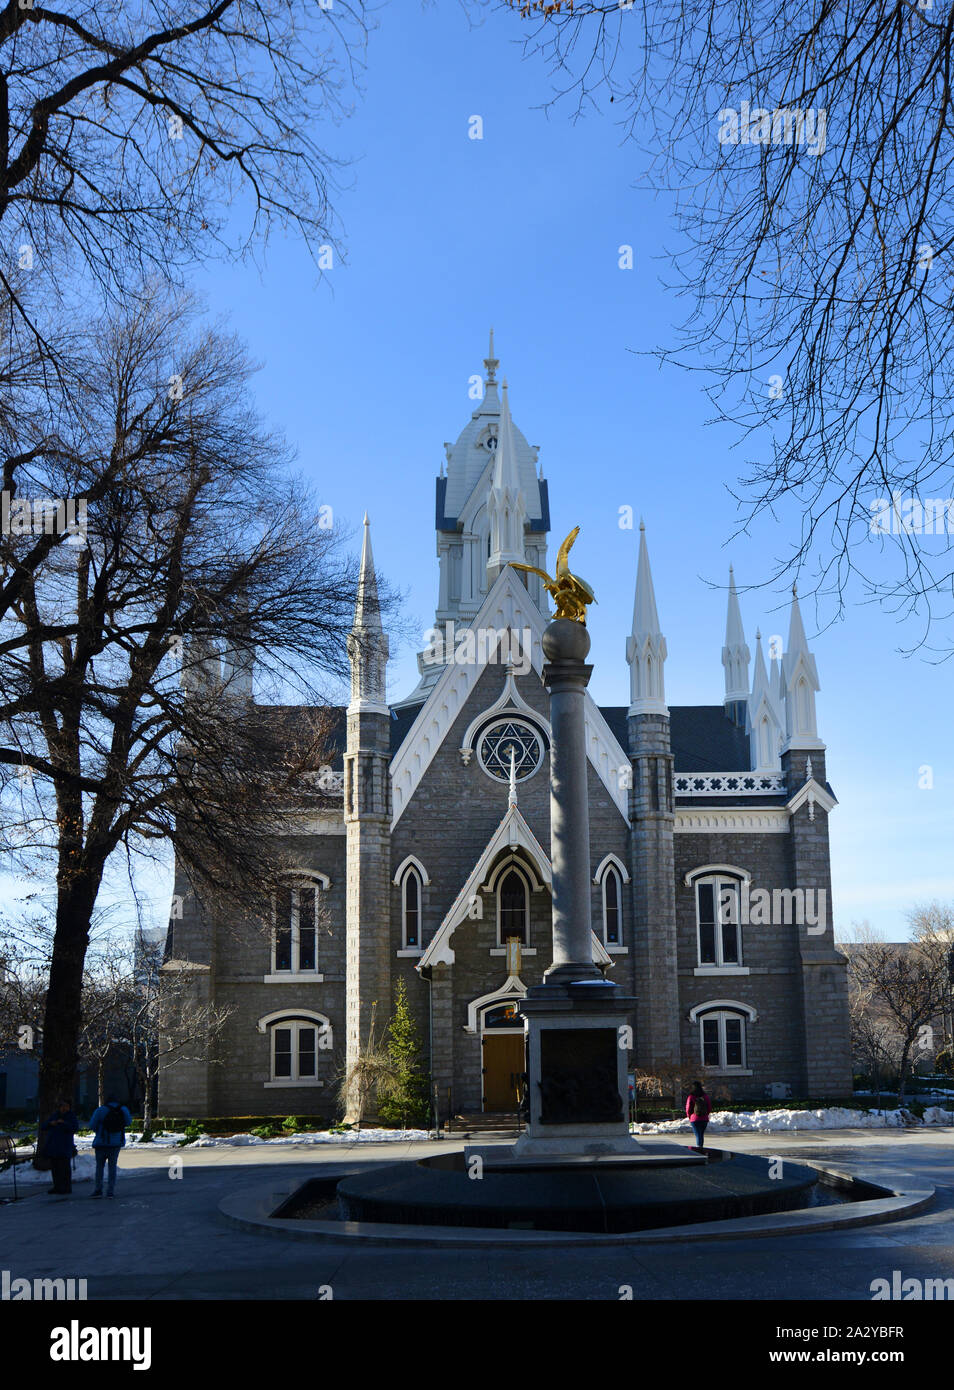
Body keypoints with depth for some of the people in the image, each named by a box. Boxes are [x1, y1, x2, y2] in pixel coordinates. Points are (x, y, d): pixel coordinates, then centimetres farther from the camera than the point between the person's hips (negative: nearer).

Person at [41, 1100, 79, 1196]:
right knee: (54, 1167, 7)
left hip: (64, 1147, -6)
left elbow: (75, 1128, -15)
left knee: (64, 1167, -9)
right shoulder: (54, 1115, 15)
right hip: (53, 1146, 6)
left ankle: (67, 1188, -6)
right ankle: (57, 1187, 14)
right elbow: (44, 1127, 13)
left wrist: (64, 1123, -22)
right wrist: (50, 1123, -7)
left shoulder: (71, 1117, 0)